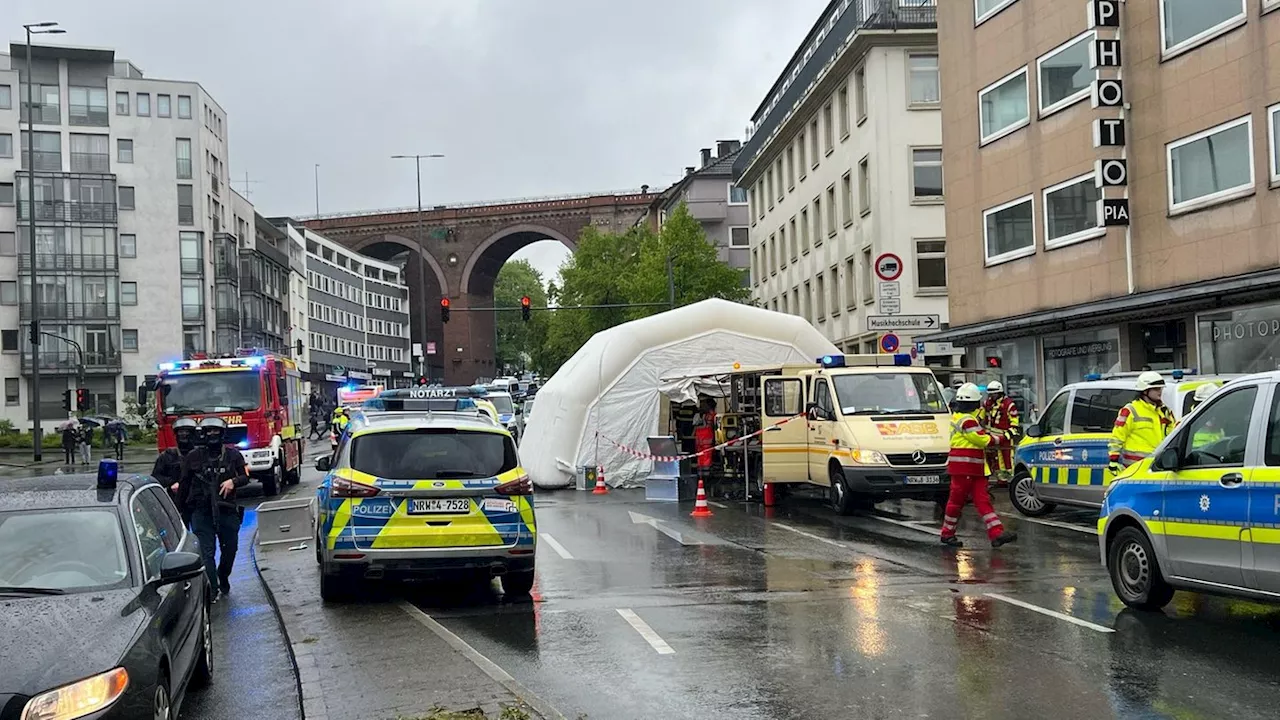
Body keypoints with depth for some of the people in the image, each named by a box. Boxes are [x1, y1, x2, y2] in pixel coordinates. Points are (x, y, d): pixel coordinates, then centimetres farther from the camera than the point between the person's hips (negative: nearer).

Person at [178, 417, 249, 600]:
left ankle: (223, 578, 36)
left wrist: (233, 481, -13)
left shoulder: (233, 455, 5)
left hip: (227, 510, 2)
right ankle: (212, 589, -8)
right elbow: (185, 483, 9)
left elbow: (245, 477, 8)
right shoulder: (193, 457, 4)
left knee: (230, 549, 11)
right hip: (202, 511, -2)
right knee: (206, 552, -8)